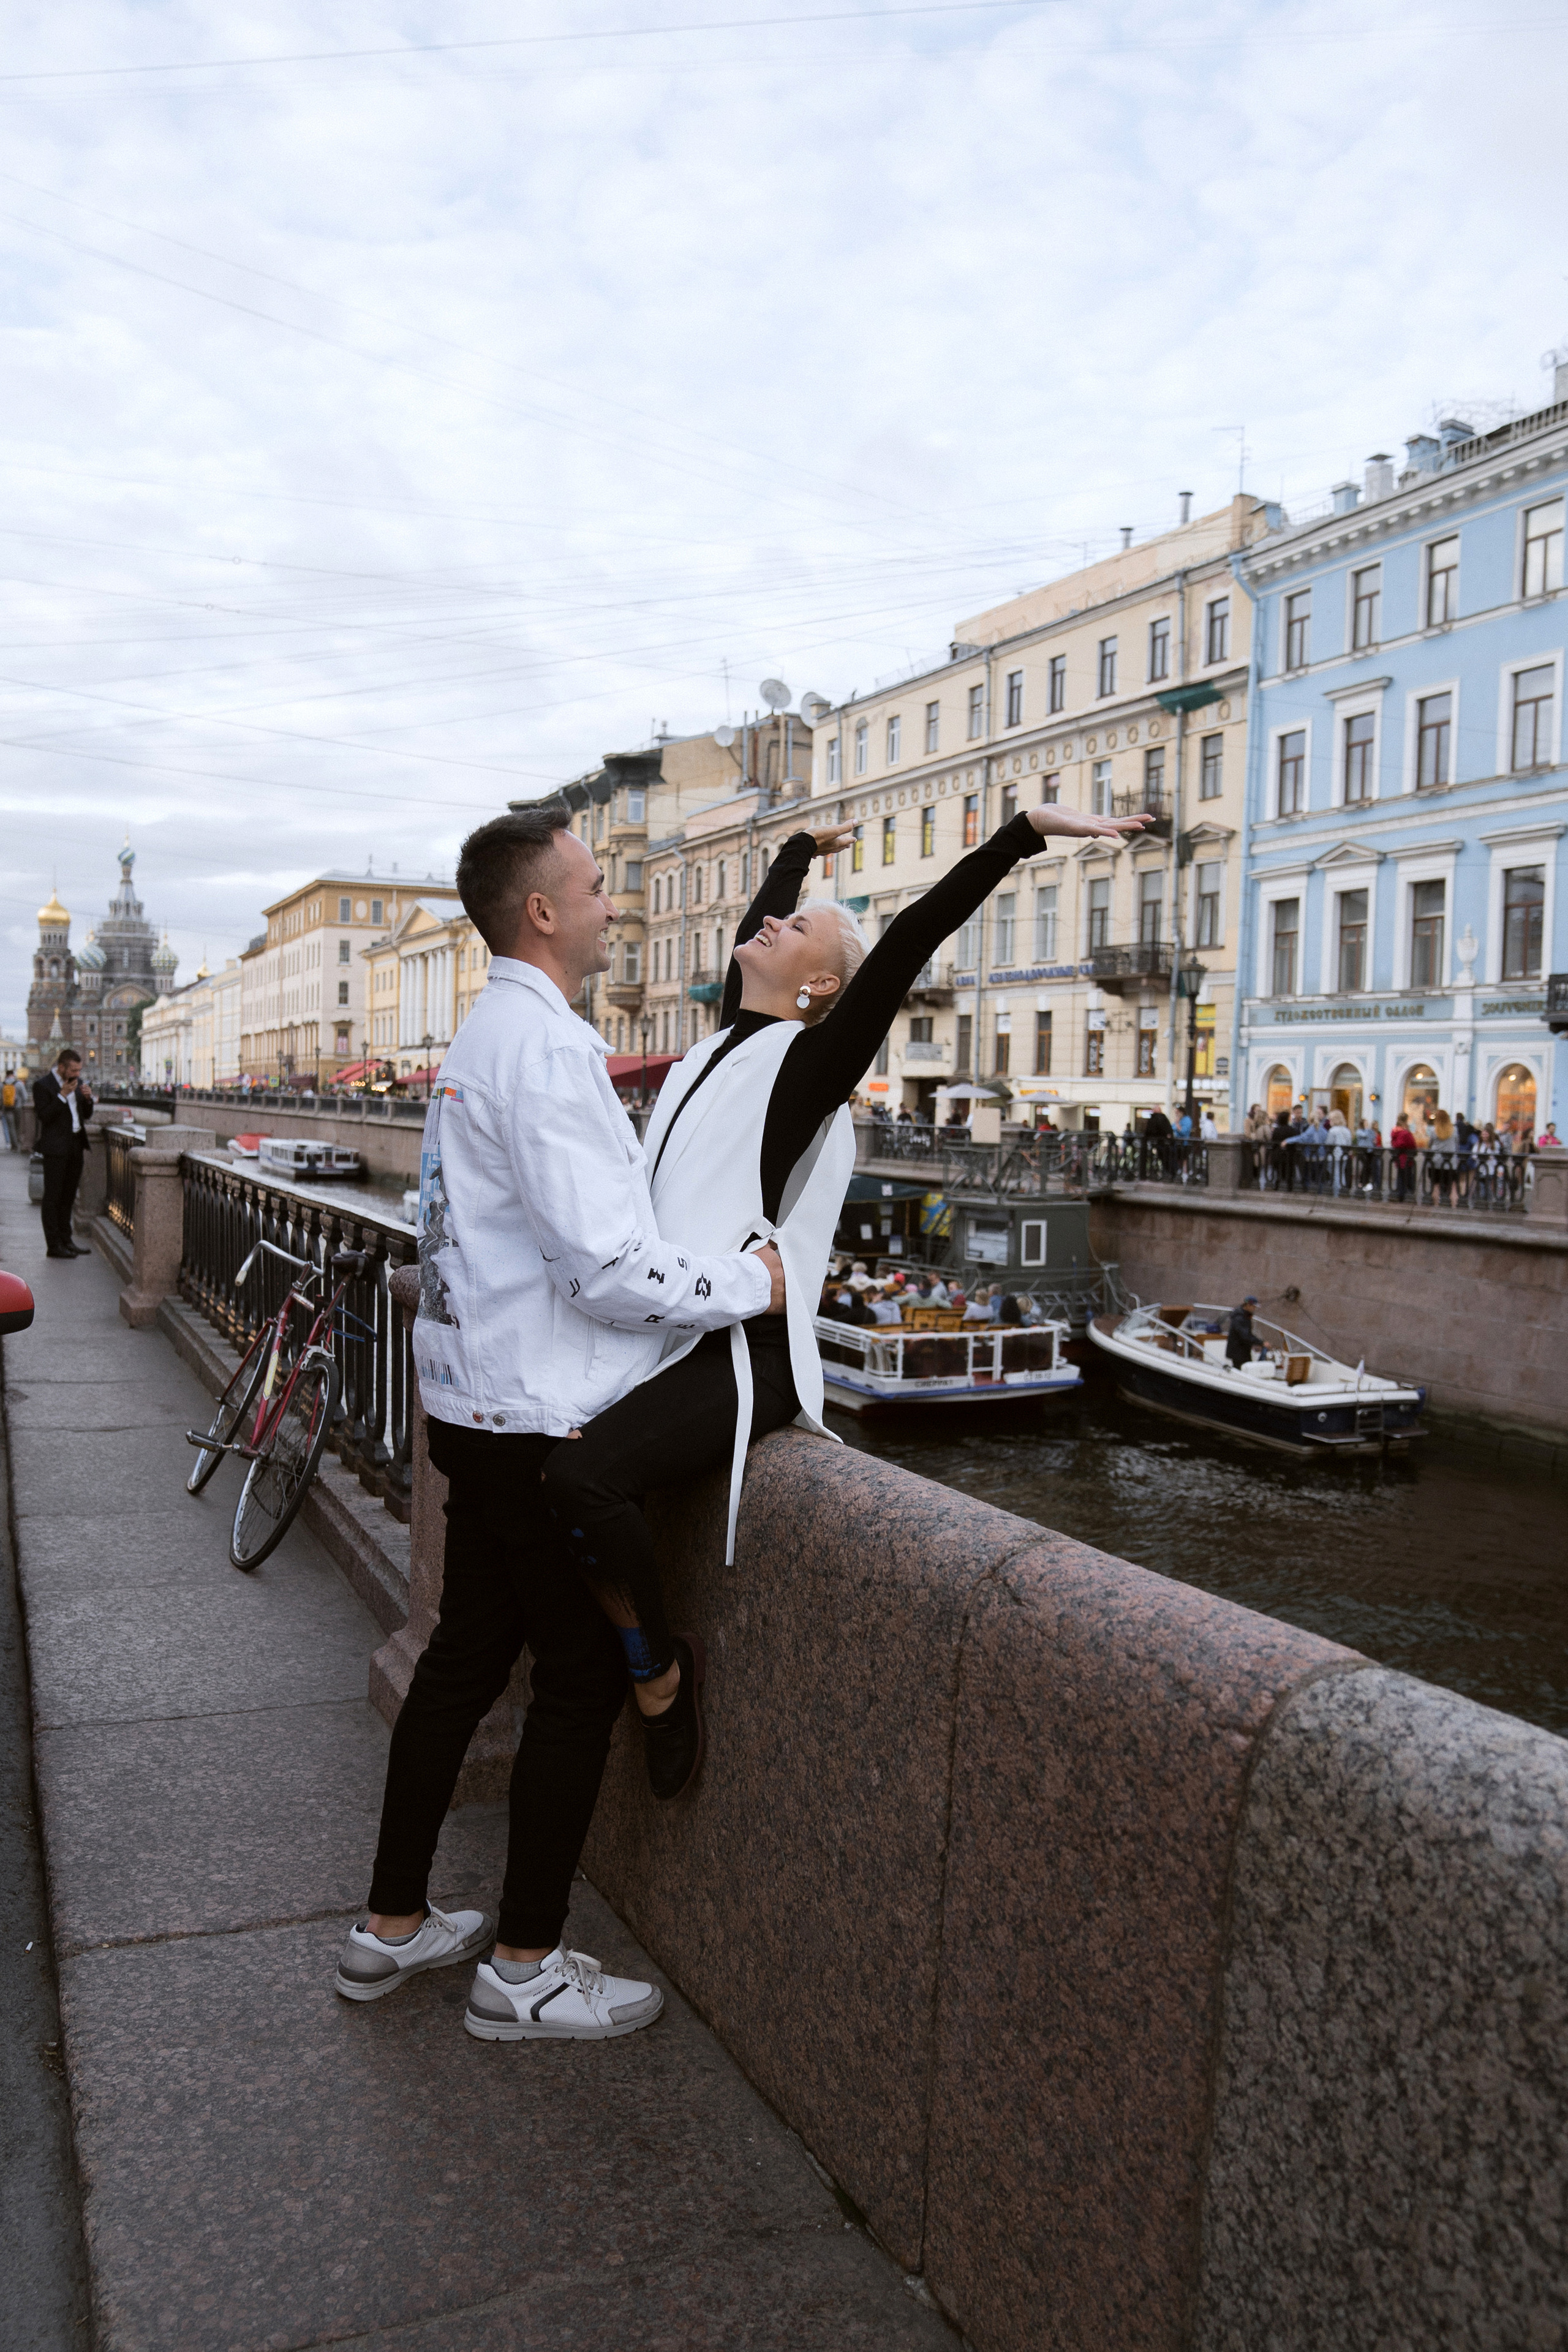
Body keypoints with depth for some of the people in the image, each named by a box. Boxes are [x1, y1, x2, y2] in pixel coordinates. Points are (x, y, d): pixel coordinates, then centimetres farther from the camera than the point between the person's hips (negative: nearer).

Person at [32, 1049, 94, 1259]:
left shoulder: (77, 1083, 13)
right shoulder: (42, 1085, -9)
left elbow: (87, 1115, 17)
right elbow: (44, 1116, -17)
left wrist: (88, 1099, -3)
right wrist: (62, 1096, -21)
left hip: (76, 1147, 7)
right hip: (56, 1149, -7)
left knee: (68, 1196, 13)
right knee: (53, 1197, -2)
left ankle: (65, 1240, 21)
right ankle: (53, 1245, 0)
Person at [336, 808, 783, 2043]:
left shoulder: (484, 1039, 14)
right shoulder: (546, 1047, -20)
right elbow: (609, 1268, -25)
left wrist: (720, 1262, 17)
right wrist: (752, 1283, -11)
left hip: (477, 1405, 10)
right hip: (544, 1423, -10)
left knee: (467, 1655, 18)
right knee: (583, 1678, 3)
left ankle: (392, 1927, 32)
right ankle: (526, 1970, 18)